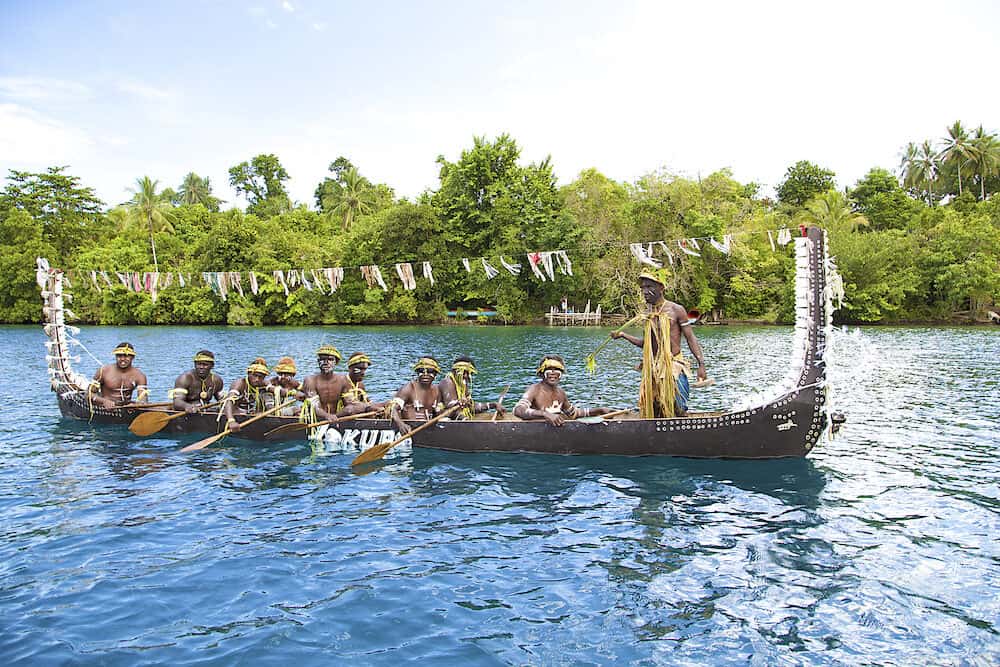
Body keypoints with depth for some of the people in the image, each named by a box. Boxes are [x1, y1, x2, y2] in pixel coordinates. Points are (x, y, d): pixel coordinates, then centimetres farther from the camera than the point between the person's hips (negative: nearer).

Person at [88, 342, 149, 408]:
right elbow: (90, 393, -1)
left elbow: (143, 398, -11)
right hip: (106, 409, 1)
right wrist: (104, 401, -21)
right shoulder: (104, 371, -4)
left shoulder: (139, 375, -3)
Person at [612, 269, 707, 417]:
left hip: (674, 367, -6)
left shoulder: (676, 310, -6)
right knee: (650, 409, 9)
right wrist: (624, 335, 12)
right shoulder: (647, 313, 10)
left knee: (677, 411, -6)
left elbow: (691, 339, -6)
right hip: (652, 370, 6)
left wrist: (701, 364, -15)